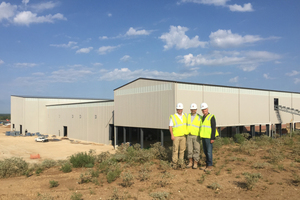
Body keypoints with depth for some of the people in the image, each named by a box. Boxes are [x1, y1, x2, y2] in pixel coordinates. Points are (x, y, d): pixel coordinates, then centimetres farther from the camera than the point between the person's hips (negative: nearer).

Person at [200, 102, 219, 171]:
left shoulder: (211, 117, -9)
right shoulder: (203, 117, 15)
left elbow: (214, 128, -13)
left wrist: (213, 138, -17)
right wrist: (201, 136, 18)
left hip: (209, 137, -8)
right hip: (204, 137, 8)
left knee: (209, 152, -4)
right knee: (205, 151, 11)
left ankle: (210, 166, 3)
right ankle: (207, 165, 20)